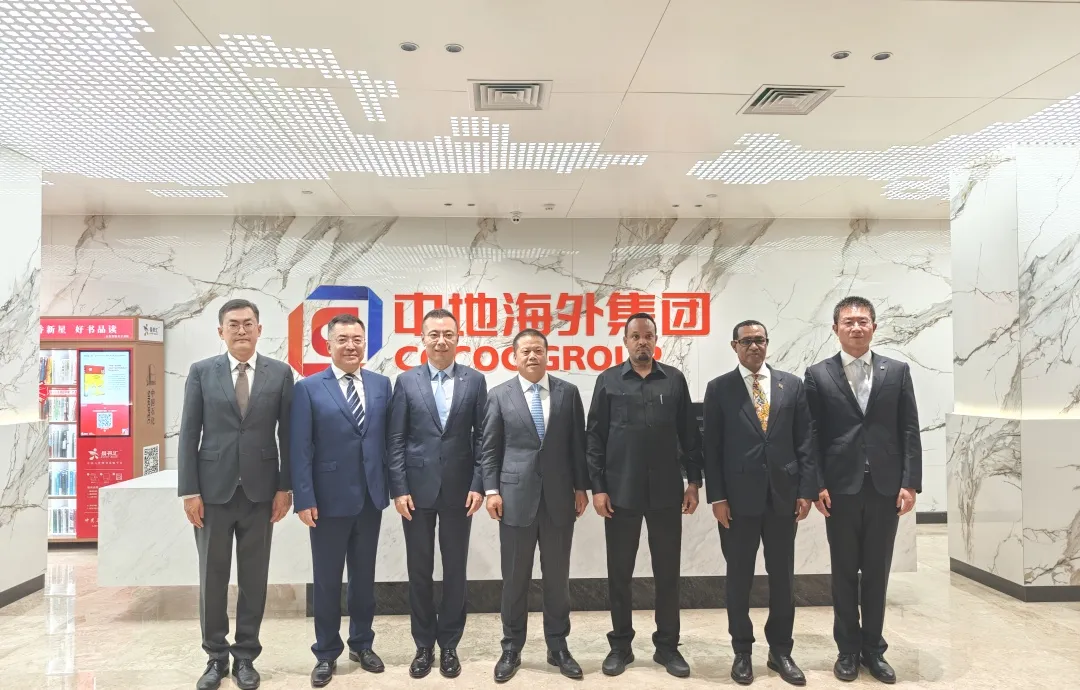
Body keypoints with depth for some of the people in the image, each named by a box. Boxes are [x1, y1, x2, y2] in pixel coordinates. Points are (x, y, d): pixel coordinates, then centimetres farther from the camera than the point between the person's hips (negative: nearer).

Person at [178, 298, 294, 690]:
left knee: (253, 579, 8)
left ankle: (245, 656, 23)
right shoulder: (201, 372, 2)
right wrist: (189, 490, -5)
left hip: (260, 491, 0)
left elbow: (287, 435, 2)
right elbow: (189, 434, 0)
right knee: (212, 578, 9)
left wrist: (285, 487, -1)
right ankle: (216, 655, 25)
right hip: (213, 490, 0)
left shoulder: (281, 373, 1)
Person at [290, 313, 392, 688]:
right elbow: (300, 449, -8)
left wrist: (392, 486, 2)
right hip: (329, 499, -3)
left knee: (364, 576, 15)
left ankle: (362, 644, 32)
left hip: (370, 498, 3)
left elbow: (388, 439, 6)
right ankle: (326, 653, 25)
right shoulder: (309, 388, -5)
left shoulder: (381, 384, 5)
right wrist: (304, 498, -13)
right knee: (327, 580, 10)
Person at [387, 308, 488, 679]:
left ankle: (449, 644, 25)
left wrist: (478, 485, -6)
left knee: (455, 569, 9)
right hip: (417, 489, 0)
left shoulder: (475, 380, 2)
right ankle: (424, 645, 25)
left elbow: (482, 437, 1)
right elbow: (396, 440, -1)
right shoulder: (406, 381, 1)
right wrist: (399, 488, -7)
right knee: (420, 571, 9)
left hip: (459, 490, 0)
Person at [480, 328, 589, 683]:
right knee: (515, 577, 7)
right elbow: (489, 448, 1)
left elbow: (578, 443, 6)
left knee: (557, 576, 10)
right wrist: (491, 490, -7)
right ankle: (511, 648, 22)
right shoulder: (499, 395, 2)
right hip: (516, 496, -1)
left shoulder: (568, 392, 5)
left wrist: (581, 487, 4)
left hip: (559, 497, 1)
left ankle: (558, 646, 24)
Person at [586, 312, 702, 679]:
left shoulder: (675, 379, 4)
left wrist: (693, 480, 2)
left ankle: (667, 645, 24)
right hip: (620, 491, -1)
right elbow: (595, 438, 0)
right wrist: (597, 487, -5)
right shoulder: (608, 381, 1)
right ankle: (621, 644, 24)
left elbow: (689, 434, 6)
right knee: (619, 572, 9)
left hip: (666, 491, 1)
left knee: (667, 572, 9)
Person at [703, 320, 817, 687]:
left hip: (783, 495, 2)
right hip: (738, 497, -2)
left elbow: (805, 441, 5)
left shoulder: (792, 384, 5)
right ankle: (742, 651, 24)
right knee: (739, 577, 9)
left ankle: (780, 650, 26)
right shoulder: (719, 388, 0)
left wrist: (807, 489, -1)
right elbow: (712, 446, -2)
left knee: (783, 577, 11)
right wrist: (716, 496, -7)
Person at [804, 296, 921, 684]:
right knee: (844, 574, 10)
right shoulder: (818, 375, 0)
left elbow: (909, 431, 3)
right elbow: (811, 435, -1)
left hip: (886, 488, 1)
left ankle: (873, 649, 25)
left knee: (877, 573, 11)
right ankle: (848, 649, 23)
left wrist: (910, 483, -4)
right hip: (840, 489, -1)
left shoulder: (897, 371, 5)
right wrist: (816, 485, -7)